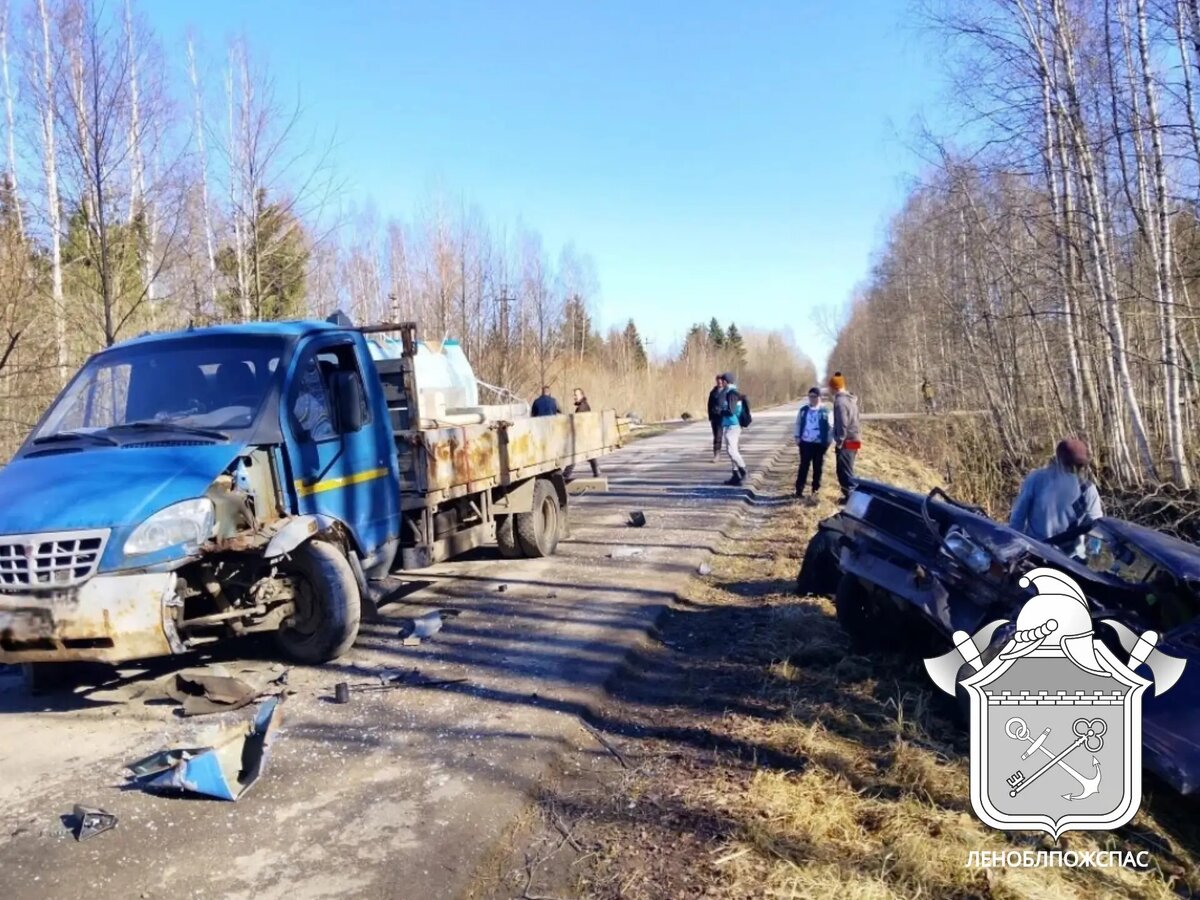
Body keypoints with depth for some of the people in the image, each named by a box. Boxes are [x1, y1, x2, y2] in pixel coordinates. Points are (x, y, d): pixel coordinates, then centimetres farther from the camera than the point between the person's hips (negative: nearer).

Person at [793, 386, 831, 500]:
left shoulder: (825, 412, -3)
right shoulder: (803, 410, 5)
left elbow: (830, 427, 0)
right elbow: (798, 424, 13)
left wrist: (828, 441, -7)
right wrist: (797, 437, 3)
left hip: (819, 444, -1)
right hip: (805, 443, 1)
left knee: (818, 468, 6)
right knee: (803, 466, 5)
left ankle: (815, 490, 17)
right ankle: (799, 489, 10)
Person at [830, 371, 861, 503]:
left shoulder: (840, 401, -17)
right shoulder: (851, 399, 13)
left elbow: (842, 424, -22)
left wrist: (838, 442, -18)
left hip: (846, 442, -9)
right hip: (853, 440, 9)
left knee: (844, 471, -3)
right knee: (847, 471, 16)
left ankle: (850, 496, -1)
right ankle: (851, 495, 21)